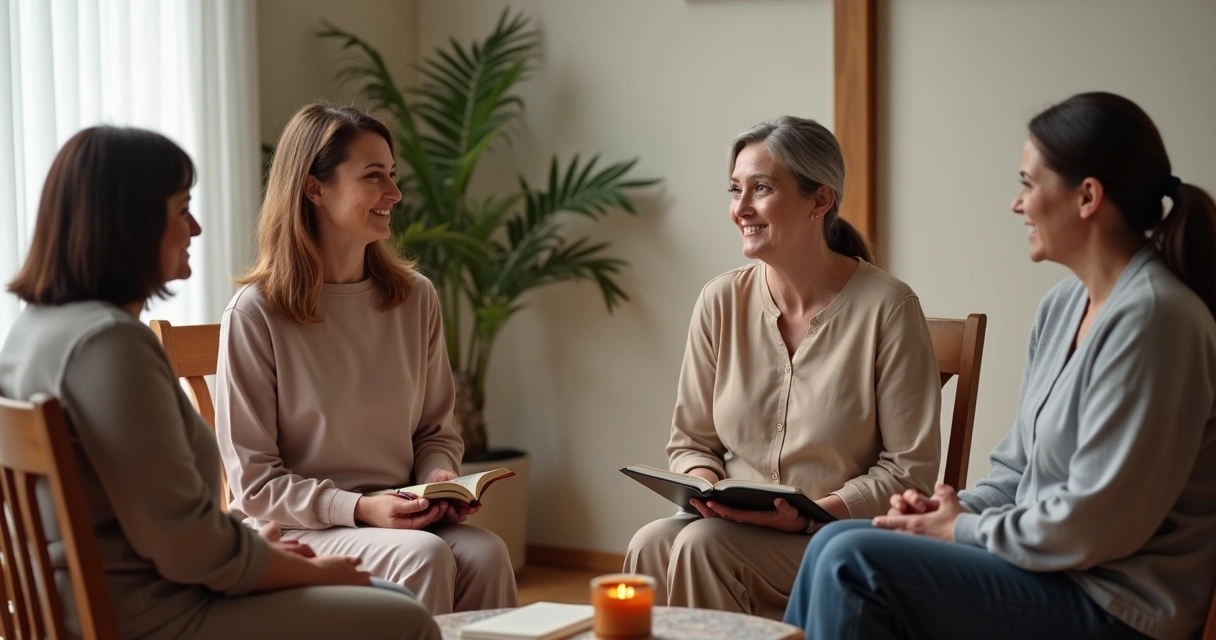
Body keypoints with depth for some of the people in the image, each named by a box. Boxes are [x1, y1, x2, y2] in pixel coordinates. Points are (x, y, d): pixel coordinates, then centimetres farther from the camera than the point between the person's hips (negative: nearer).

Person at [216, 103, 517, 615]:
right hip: (294, 529, -4)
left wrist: (440, 477, -7)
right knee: (423, 557, -31)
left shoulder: (416, 297, 6)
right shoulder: (255, 314, -9)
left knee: (485, 553, -27)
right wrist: (358, 508, -19)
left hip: (399, 517, 4)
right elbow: (254, 482, -7)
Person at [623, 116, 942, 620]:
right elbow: (691, 441, 12)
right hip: (734, 529, 4)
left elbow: (910, 469, -8)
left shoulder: (887, 308, -10)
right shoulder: (722, 301, 3)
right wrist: (705, 484, -10)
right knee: (651, 544, -27)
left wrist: (812, 514, -20)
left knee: (701, 545, -29)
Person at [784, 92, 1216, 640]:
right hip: (1050, 562, 9)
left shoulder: (1149, 317, -20)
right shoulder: (1063, 305, 9)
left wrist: (962, 529, -11)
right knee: (836, 543, 2)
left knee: (853, 563, -16)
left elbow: (1091, 525, -22)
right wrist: (957, 509, -3)